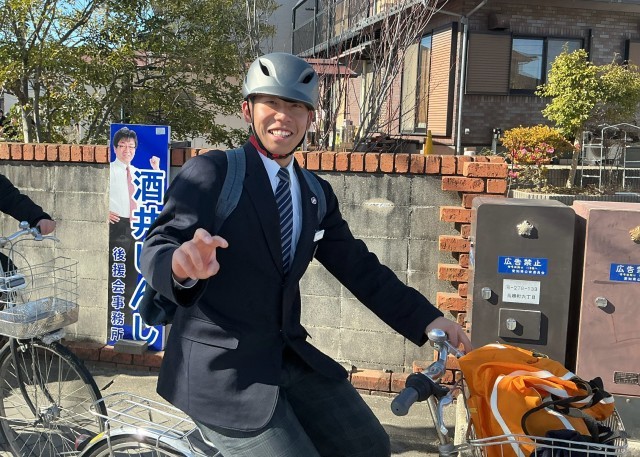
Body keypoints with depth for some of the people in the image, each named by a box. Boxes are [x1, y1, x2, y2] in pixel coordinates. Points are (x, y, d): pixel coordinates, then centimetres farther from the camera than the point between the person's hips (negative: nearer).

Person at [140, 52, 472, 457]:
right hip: (221, 369, -6)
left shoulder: (317, 195, 8)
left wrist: (426, 319, -2)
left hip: (289, 358, 6)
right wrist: (183, 266, -45)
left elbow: (359, 268, 7)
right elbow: (157, 247, -21)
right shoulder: (210, 173, -10)